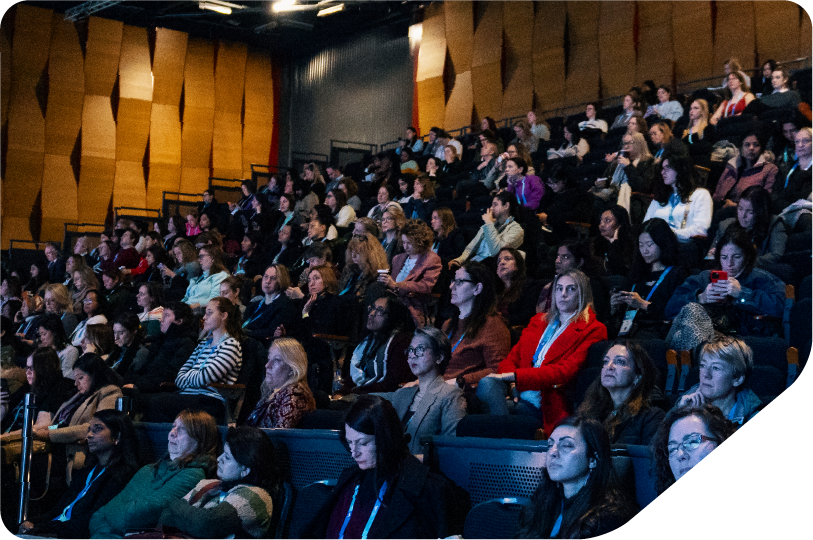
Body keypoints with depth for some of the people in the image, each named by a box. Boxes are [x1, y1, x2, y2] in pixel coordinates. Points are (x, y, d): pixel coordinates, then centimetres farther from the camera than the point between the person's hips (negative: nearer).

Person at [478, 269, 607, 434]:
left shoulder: (593, 330, 4)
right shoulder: (538, 321, 27)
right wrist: (510, 383, -5)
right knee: (487, 383, -30)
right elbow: (513, 357, 21)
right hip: (518, 396, 6)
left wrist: (515, 376, -17)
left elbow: (566, 372, -9)